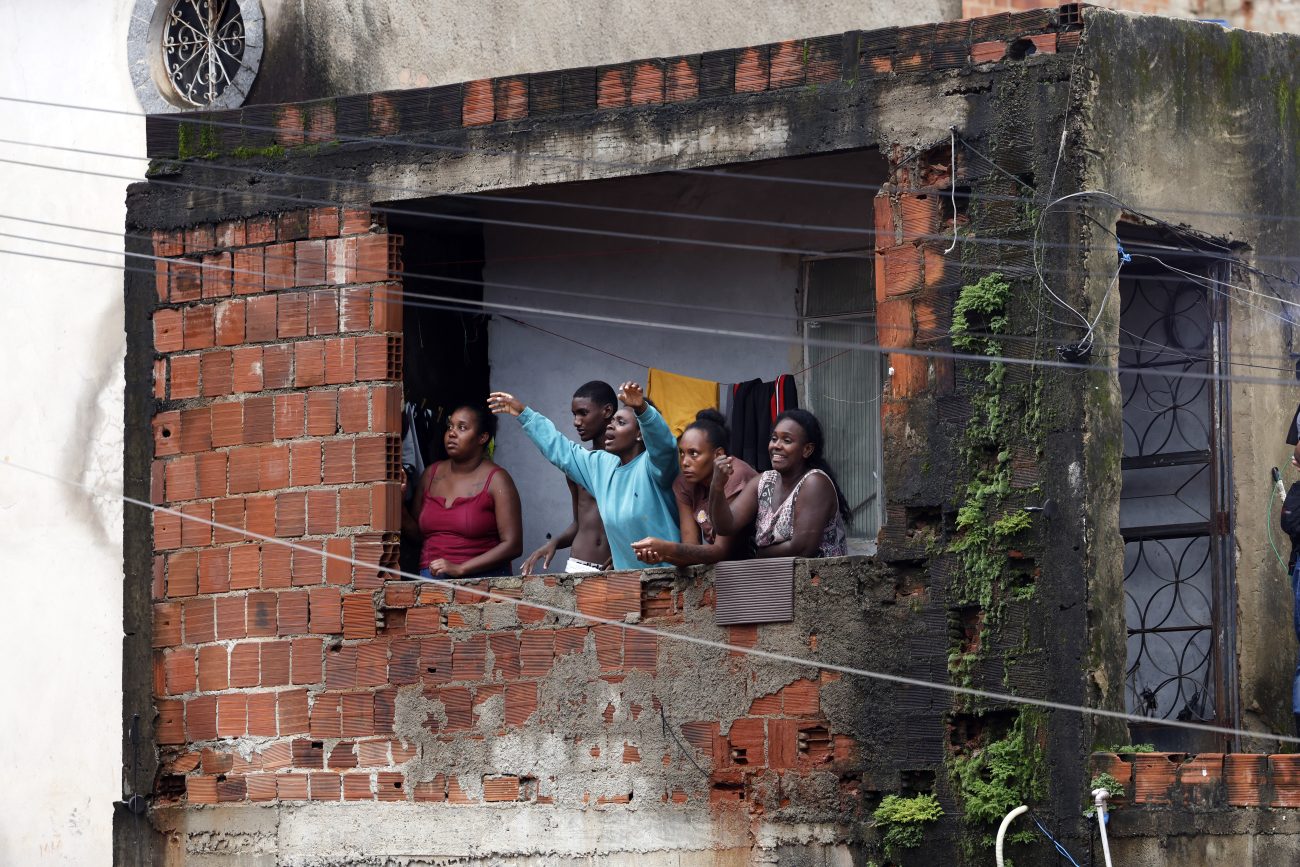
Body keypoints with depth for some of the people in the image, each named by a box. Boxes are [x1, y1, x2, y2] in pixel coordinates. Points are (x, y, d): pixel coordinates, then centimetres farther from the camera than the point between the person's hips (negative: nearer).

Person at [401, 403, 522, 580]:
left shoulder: (496, 480, 0)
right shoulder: (431, 474, 15)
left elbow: (512, 545, -6)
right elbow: (417, 531, 21)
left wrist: (460, 569, -12)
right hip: (430, 578, 4)